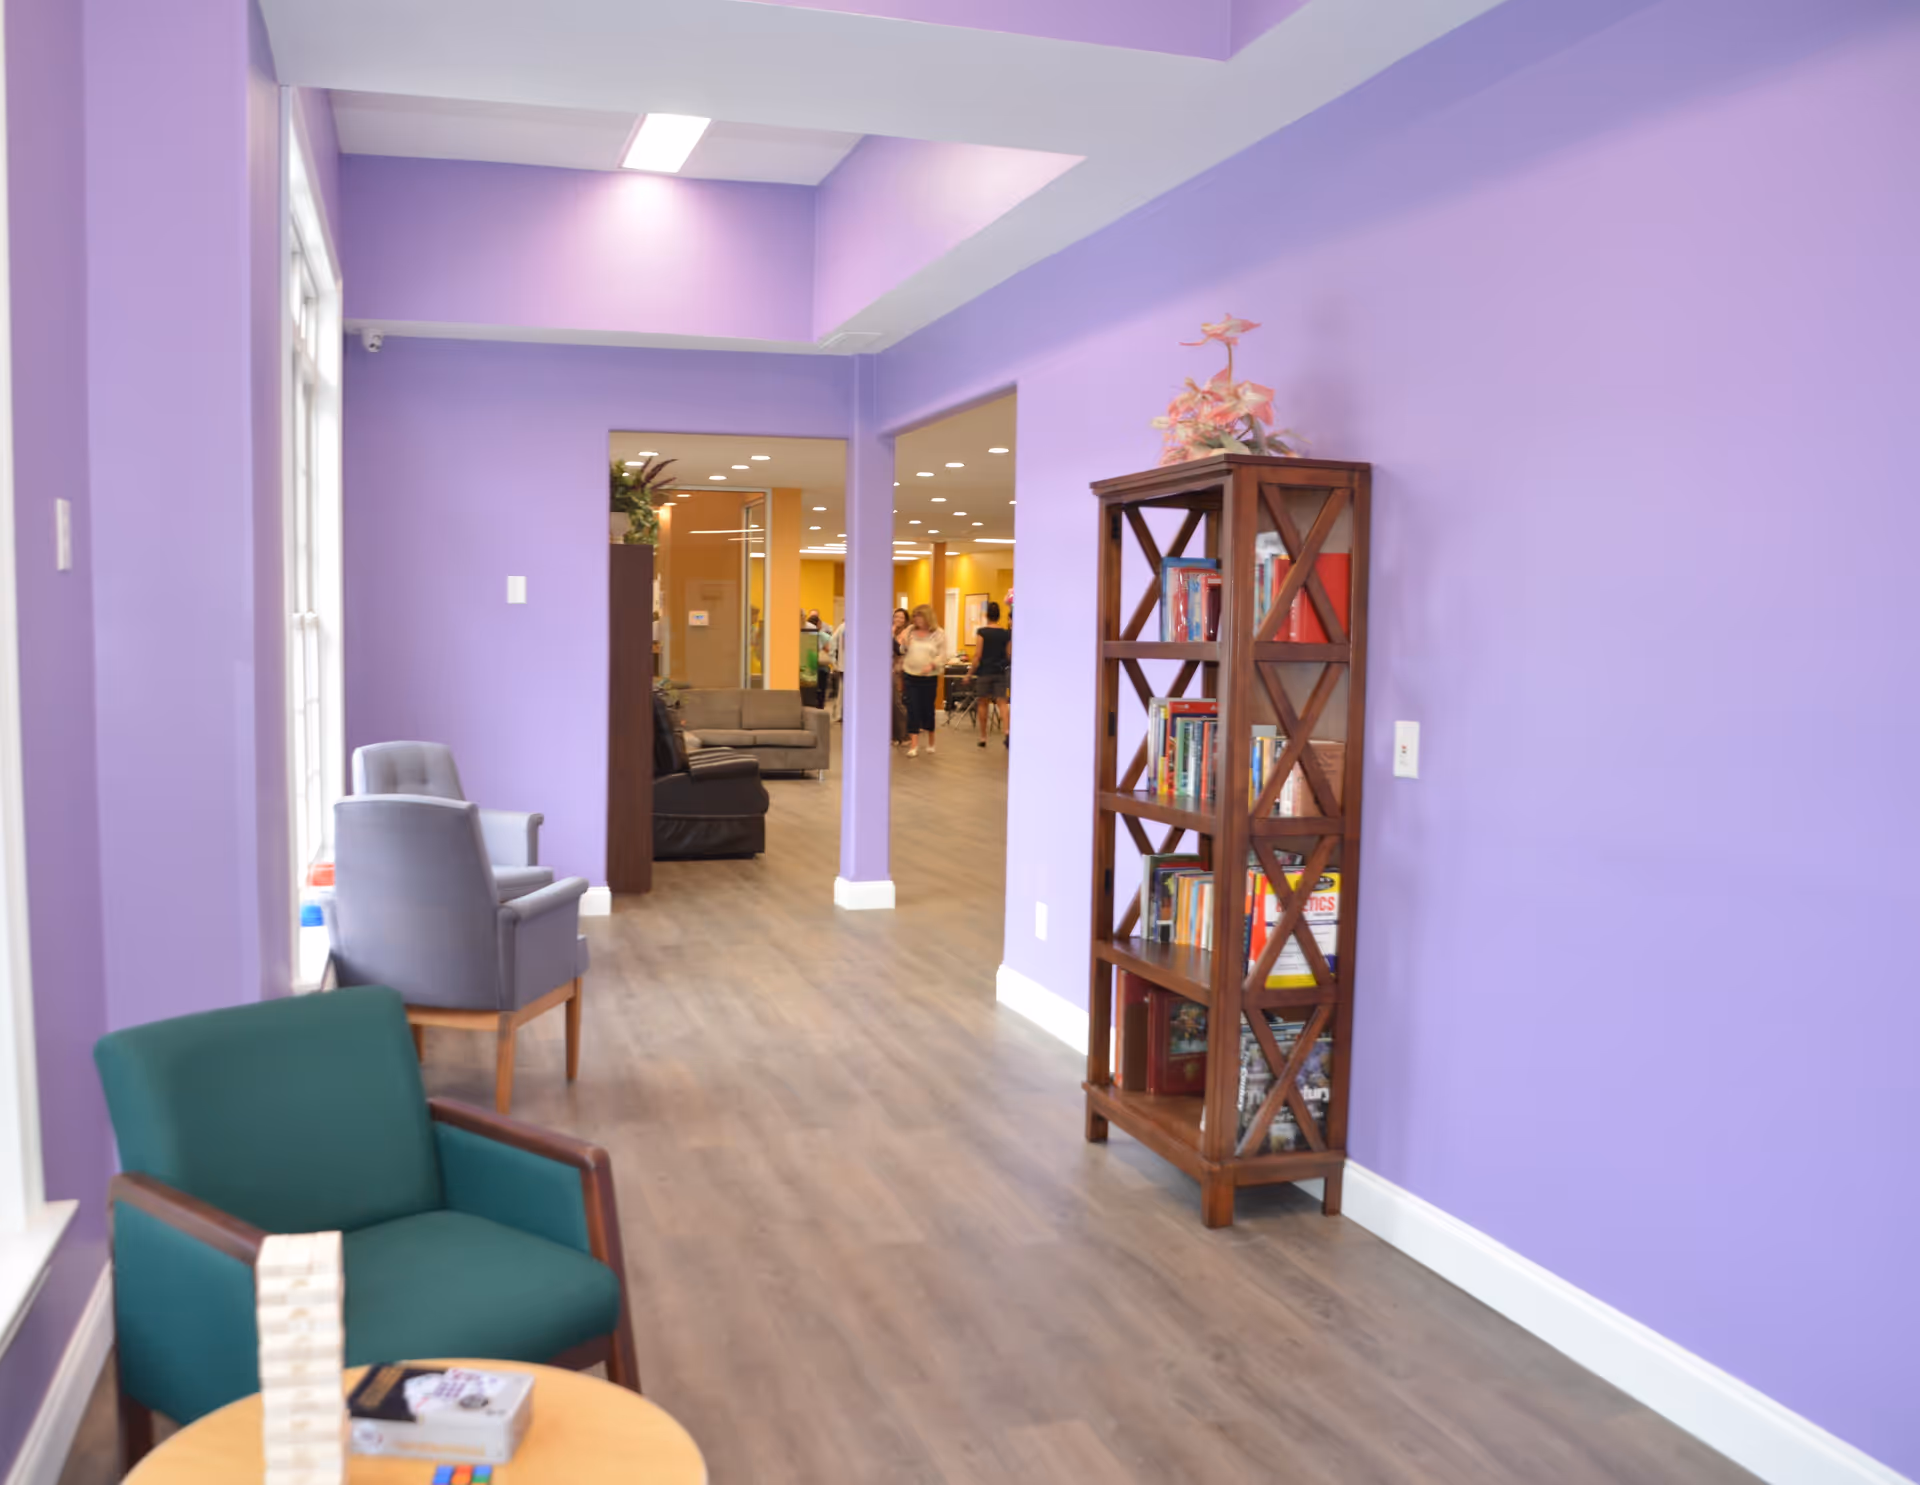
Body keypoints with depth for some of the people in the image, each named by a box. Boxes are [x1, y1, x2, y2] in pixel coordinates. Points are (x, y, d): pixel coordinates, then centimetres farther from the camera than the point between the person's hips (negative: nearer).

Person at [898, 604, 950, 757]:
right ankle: (914, 744, 1)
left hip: (929, 677, -2)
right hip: (910, 675, 2)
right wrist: (903, 645, -9)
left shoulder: (939, 633, -3)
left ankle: (931, 741, 26)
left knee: (927, 708, 7)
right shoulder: (910, 630, 6)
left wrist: (932, 665, -20)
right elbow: (902, 652, 13)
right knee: (912, 709, -1)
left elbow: (944, 655, -6)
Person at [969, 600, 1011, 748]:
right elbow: (1009, 655, 6)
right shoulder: (1006, 633, 1)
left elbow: (977, 655, -10)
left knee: (983, 704, 9)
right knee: (1002, 702, -1)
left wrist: (970, 672, -3)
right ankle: (1006, 731, -24)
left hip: (984, 672, -2)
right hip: (1000, 672, 2)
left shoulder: (983, 632, -8)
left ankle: (983, 737, 15)